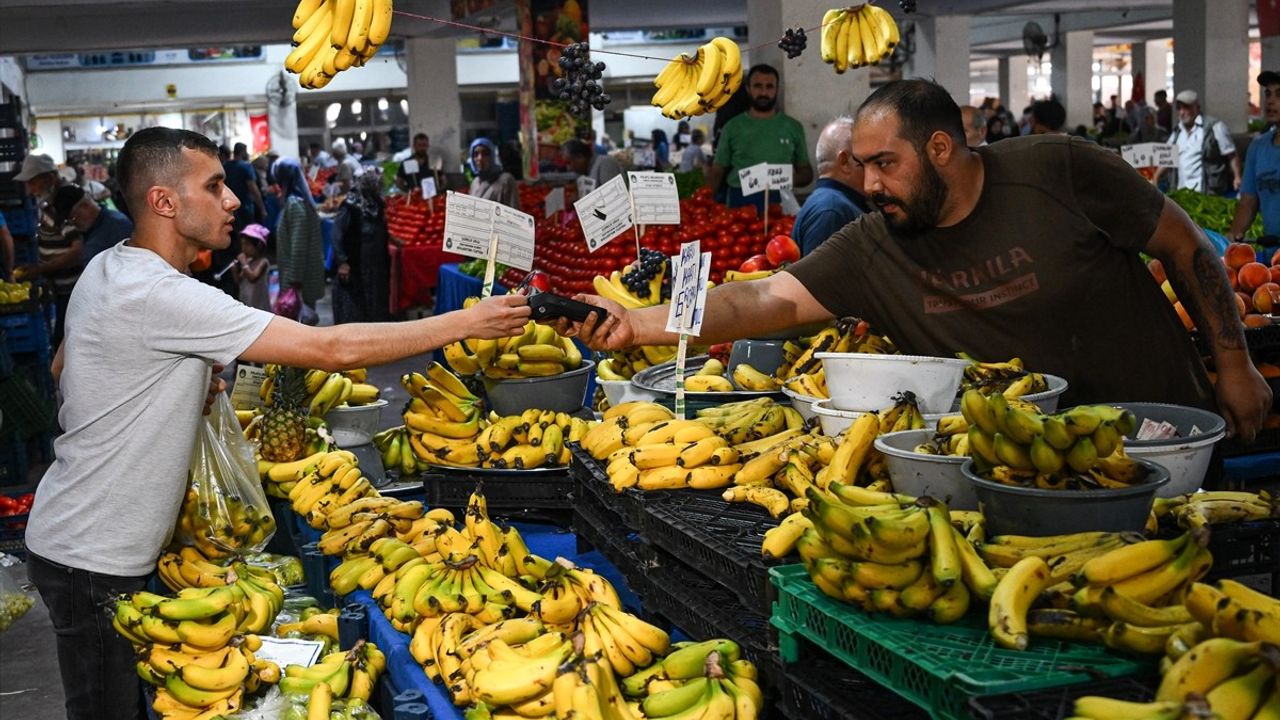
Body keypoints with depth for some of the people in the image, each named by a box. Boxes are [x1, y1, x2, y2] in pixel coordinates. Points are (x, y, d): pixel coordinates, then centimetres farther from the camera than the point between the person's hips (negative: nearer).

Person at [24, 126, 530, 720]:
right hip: (94, 561, -9)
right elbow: (331, 348, -29)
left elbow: (62, 367, 21)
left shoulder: (109, 267, 5)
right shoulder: (158, 294, -27)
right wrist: (466, 323, -22)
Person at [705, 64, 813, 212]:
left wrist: (794, 179, -10)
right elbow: (717, 172, 9)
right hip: (740, 201, 0)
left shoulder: (793, 127, 9)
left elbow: (806, 172, 14)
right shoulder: (733, 127, 8)